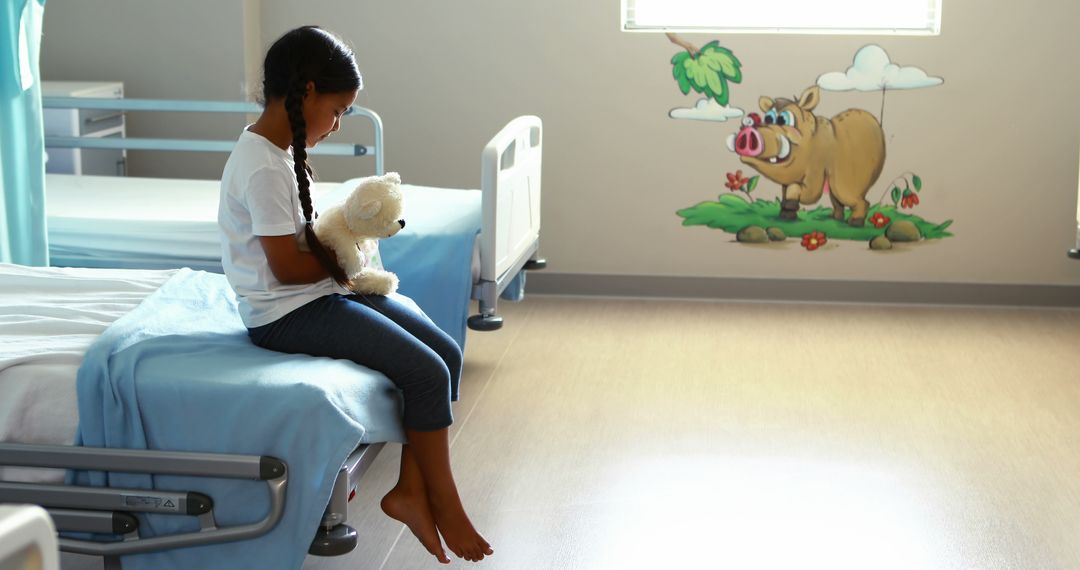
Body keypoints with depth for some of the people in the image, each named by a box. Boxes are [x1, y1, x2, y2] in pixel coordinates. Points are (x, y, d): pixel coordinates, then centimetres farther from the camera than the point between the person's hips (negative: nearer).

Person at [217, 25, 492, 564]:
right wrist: (342, 265, -5)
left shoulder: (277, 150, 10)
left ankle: (411, 488, 2)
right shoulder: (264, 167, -21)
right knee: (426, 372, -17)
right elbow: (287, 267, -21)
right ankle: (441, 503, -2)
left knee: (446, 352, -1)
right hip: (287, 313, -10)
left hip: (317, 295, 10)